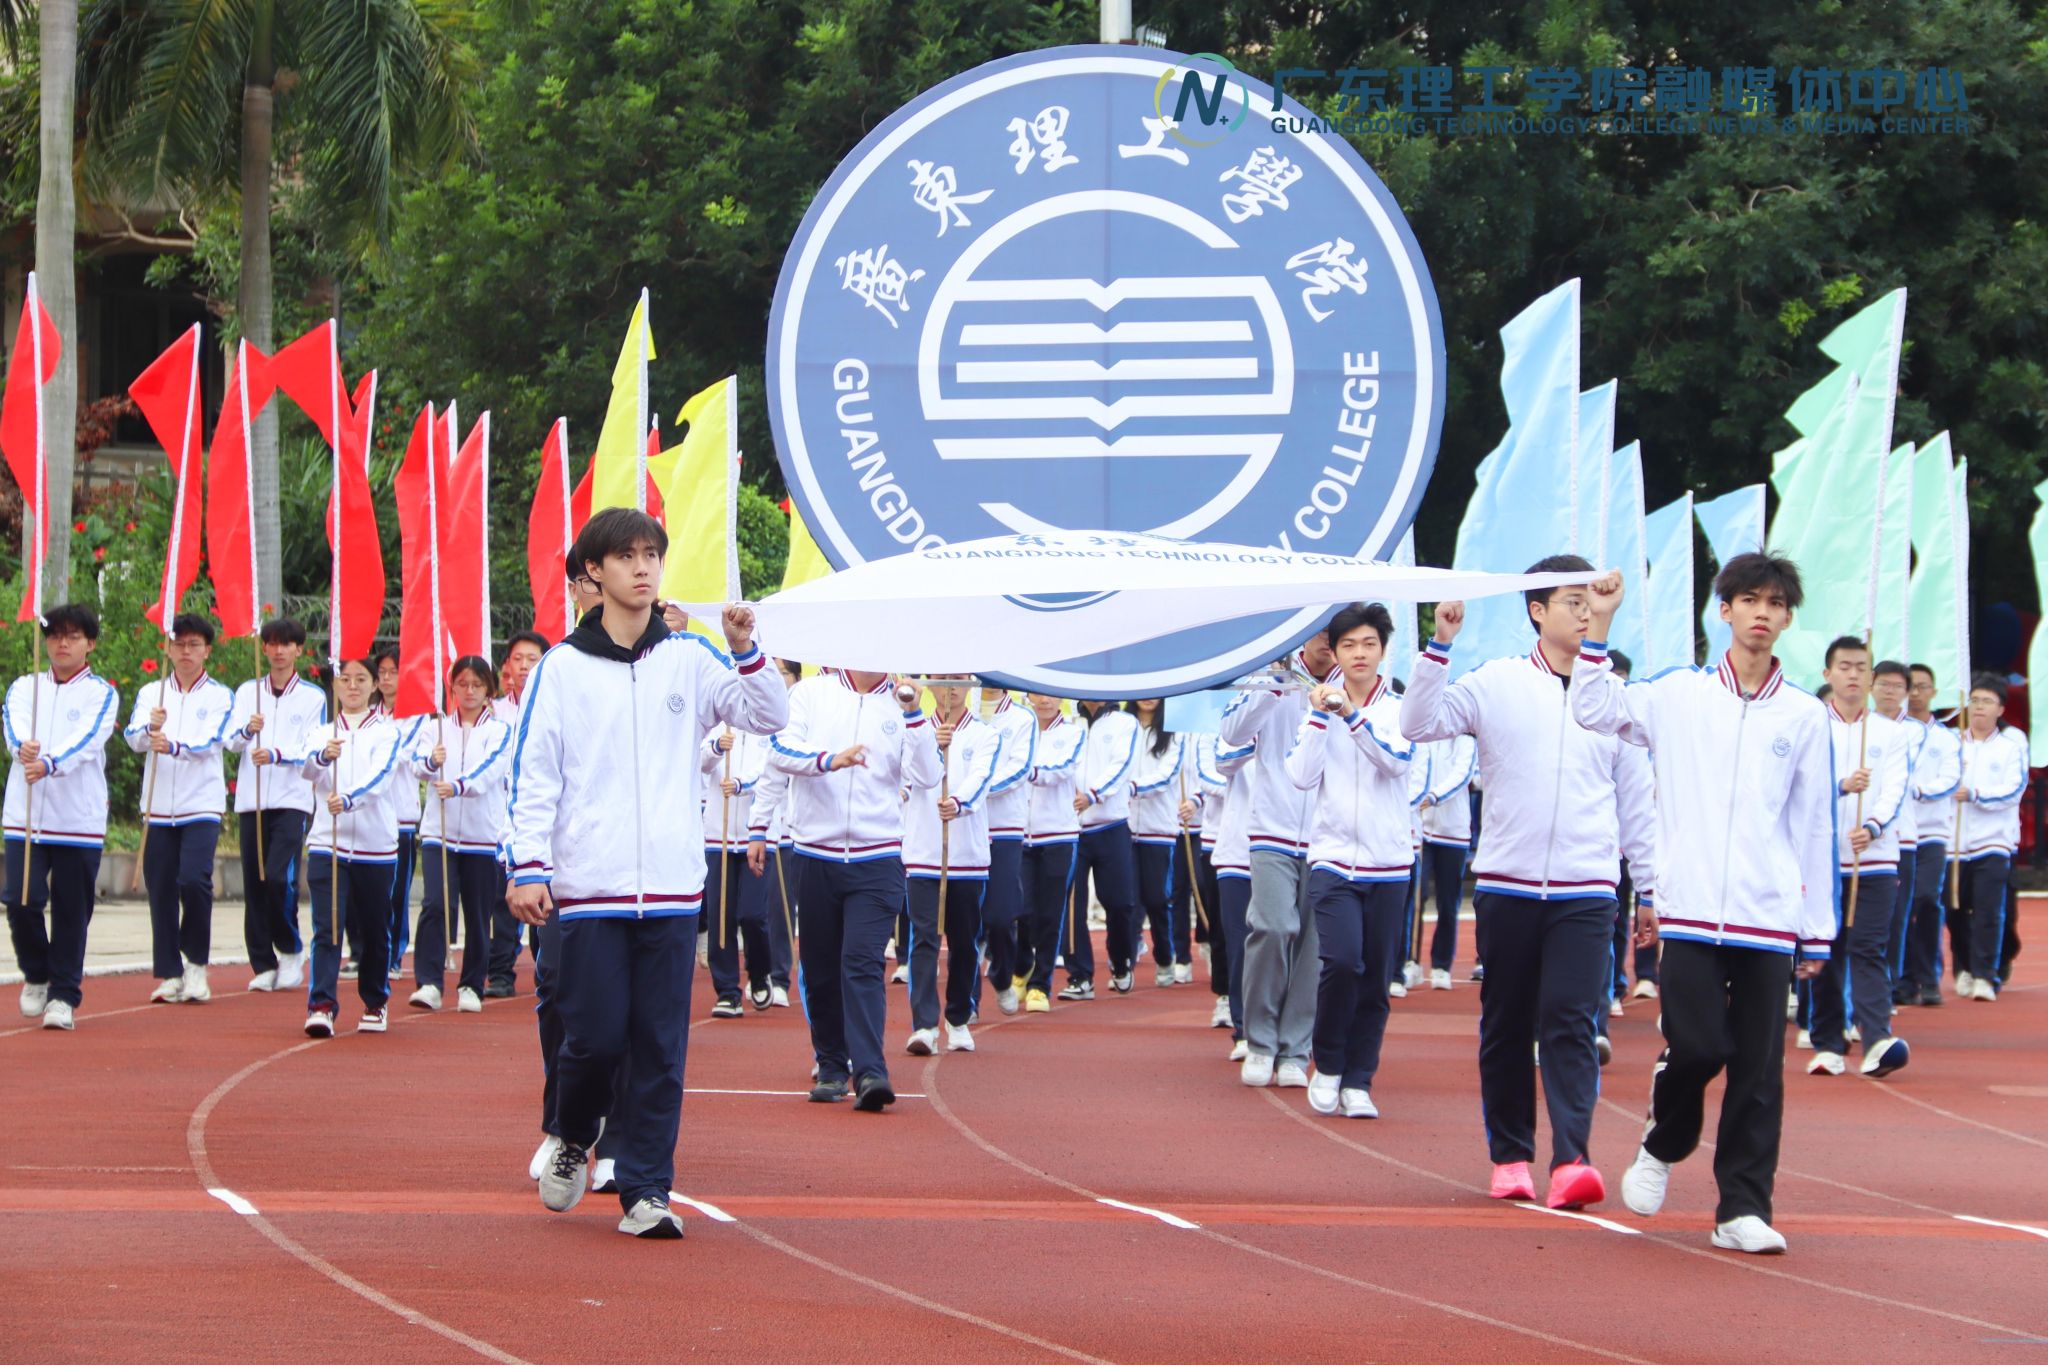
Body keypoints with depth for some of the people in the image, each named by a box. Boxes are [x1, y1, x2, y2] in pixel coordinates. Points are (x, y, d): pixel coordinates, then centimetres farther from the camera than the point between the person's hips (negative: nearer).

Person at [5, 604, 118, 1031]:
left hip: (79, 817, -1)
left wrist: (49, 764, -33)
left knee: (71, 911, 0)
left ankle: (64, 996, 11)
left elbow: (87, 739, -13)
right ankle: (36, 976, 17)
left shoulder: (101, 693, 4)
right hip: (25, 815, 1)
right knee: (22, 901, -7)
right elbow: (15, 726, -8)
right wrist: (24, 748, -33)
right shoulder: (24, 687, 12)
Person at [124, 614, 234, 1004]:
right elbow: (133, 737, -5)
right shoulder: (151, 693, 9)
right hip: (158, 806, 3)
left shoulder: (220, 696, 2)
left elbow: (210, 741, -14)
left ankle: (196, 963, 1)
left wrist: (172, 746, -32)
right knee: (161, 889, 2)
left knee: (194, 880, -18)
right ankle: (170, 975, 11)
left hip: (202, 805, -3)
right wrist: (150, 729, -28)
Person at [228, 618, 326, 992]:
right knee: (254, 883, 0)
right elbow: (231, 741, 3)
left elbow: (311, 748, -4)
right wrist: (247, 730, -20)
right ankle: (264, 965, 8)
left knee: (279, 876, -17)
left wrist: (275, 754, -22)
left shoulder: (313, 697, 6)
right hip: (251, 799, 3)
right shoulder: (247, 691, 13)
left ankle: (291, 949, 3)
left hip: (292, 799, -3)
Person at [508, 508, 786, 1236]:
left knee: (661, 1045, 0)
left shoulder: (689, 658, 9)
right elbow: (534, 775, 1)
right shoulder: (561, 667, 3)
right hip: (588, 884, -2)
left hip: (672, 885, 2)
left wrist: (746, 650, -10)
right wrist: (528, 868, -8)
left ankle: (645, 1190, 5)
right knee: (596, 1035, -3)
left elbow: (768, 717, 6)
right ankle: (573, 1140, 25)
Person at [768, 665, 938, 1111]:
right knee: (821, 969, 7)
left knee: (862, 962, -14)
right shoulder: (811, 693, 5)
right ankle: (832, 1069, 21)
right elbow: (780, 749, -9)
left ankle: (869, 1073, -20)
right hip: (816, 854, 1)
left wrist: (913, 713, -11)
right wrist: (829, 759, -26)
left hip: (877, 860, -1)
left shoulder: (900, 703, 6)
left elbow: (926, 777, -3)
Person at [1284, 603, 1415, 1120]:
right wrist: (1320, 715, -12)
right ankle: (1327, 1067, 0)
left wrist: (1353, 716, -23)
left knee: (1376, 979, 2)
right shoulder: (1320, 706, 6)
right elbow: (1302, 776, -5)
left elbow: (1398, 760, -14)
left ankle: (1358, 1082, 12)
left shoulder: (1401, 709, 4)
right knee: (1342, 961, -18)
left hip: (1388, 864, 1)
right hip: (1333, 858, -1)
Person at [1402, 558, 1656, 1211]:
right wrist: (1439, 646, -14)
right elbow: (1419, 724, -5)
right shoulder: (1496, 683, 3)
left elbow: (1635, 800, 14)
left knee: (1571, 1022, -11)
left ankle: (1572, 1159, -18)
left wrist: (1652, 884, 14)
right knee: (1506, 1025, 7)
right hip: (1506, 883, 0)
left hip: (1587, 890, 0)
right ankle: (1510, 1156, 17)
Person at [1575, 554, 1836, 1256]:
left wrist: (1818, 931, 9)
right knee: (1695, 1046, -8)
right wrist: (1600, 625, -6)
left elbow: (1815, 828, 10)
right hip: (1691, 909, -1)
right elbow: (1594, 710, 0)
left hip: (1771, 920, 1)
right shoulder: (1678, 693, 6)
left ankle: (1742, 1209, 5)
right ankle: (1662, 1148, 21)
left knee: (1759, 1067, 0)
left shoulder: (1806, 716, 8)